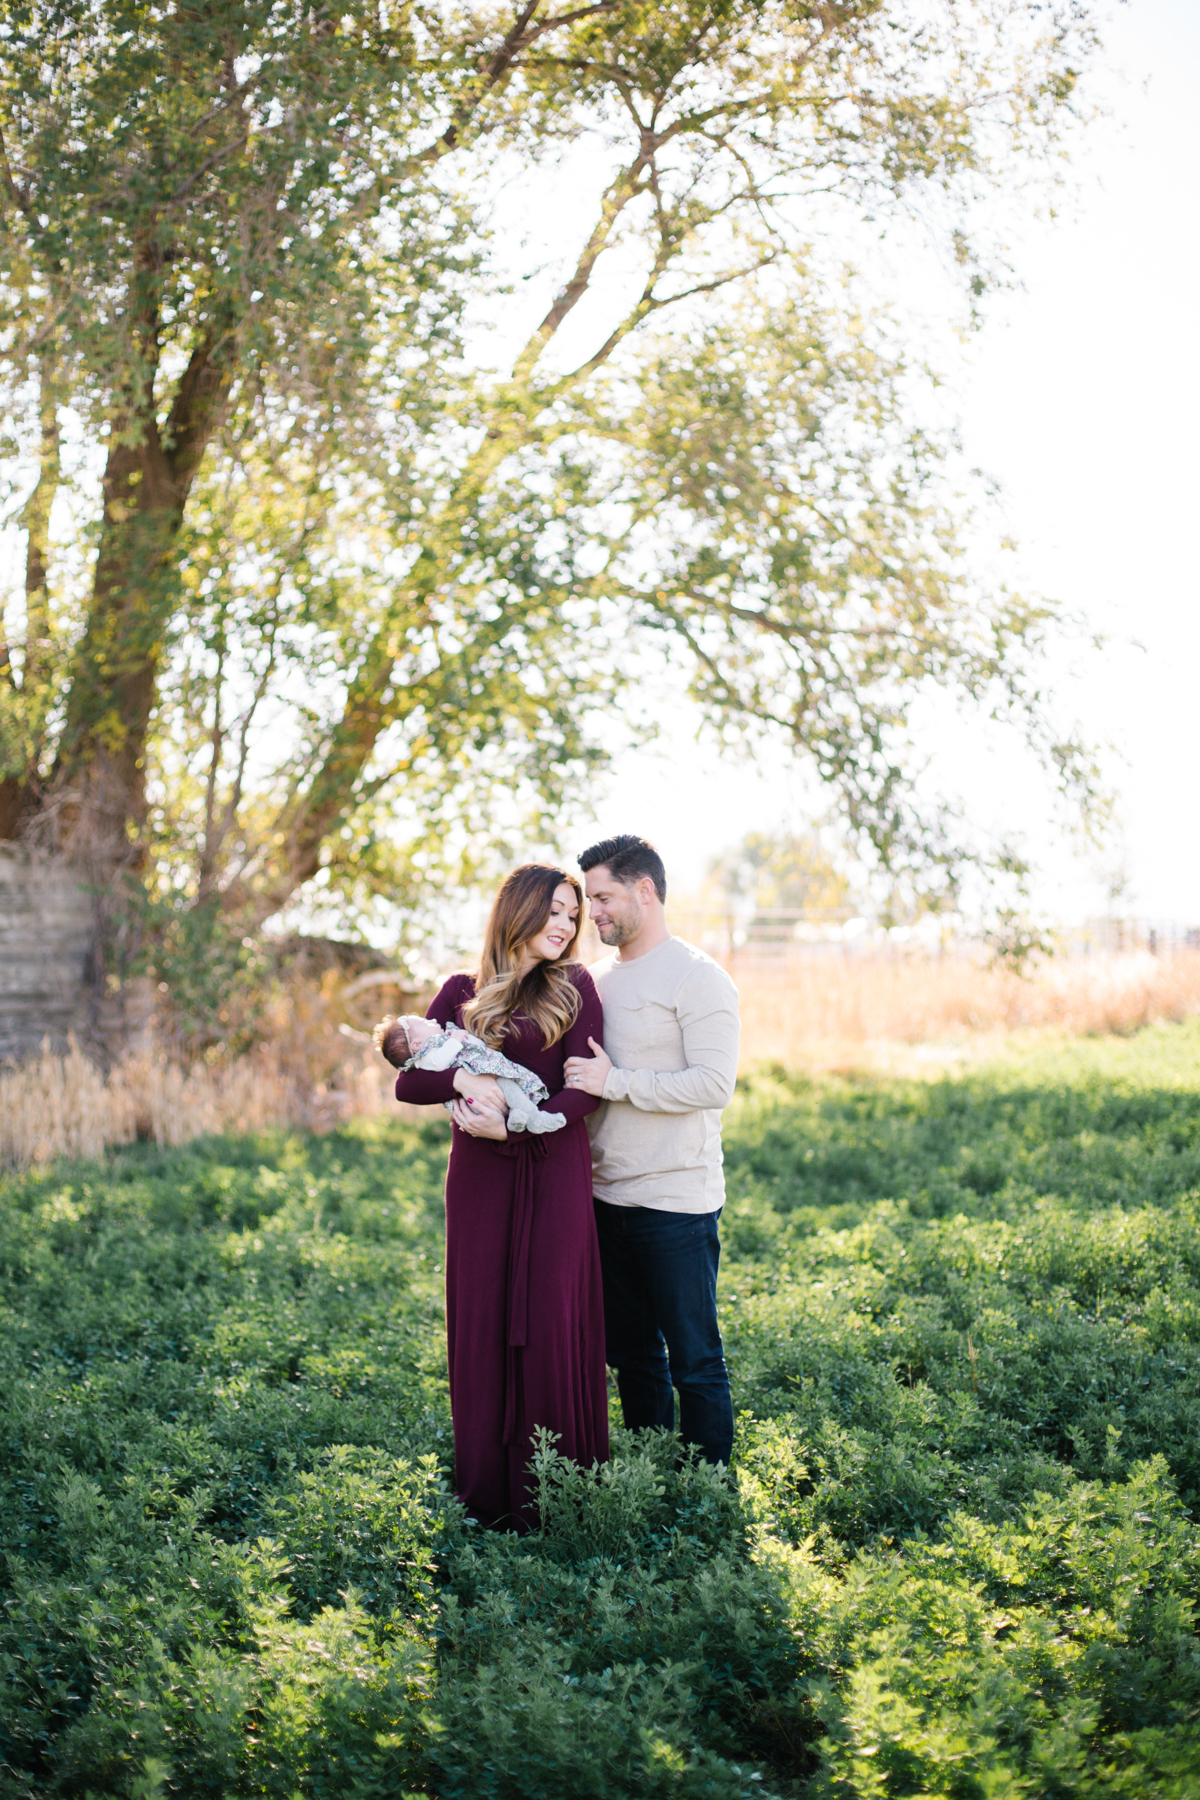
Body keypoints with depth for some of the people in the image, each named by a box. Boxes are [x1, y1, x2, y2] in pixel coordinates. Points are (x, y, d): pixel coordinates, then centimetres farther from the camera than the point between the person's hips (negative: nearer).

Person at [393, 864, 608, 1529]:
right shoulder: (463, 993, 10)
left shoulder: (574, 987, 4)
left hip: (554, 1174, -2)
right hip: (479, 1180, 2)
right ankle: (488, 1495, 11)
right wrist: (463, 1078, -14)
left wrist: (513, 1126, -17)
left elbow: (585, 1091, -4)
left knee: (550, 1325, -4)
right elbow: (407, 1081, 5)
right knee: (481, 1325, 2)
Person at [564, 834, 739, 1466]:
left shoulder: (697, 978, -9)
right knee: (632, 1355, 13)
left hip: (678, 1203, -7)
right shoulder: (600, 979, 14)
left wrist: (614, 1082, -18)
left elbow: (714, 1085, -18)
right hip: (608, 1196, 7)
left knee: (694, 1361, -1)